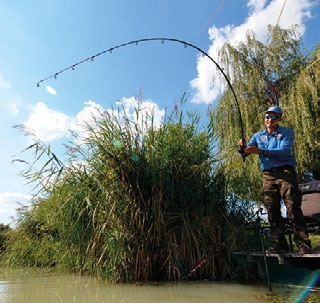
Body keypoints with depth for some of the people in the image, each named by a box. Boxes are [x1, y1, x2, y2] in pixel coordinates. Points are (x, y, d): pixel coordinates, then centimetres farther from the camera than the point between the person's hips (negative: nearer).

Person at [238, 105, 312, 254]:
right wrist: (242, 147, -16)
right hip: (268, 175, 4)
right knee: (272, 211, 2)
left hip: (285, 172, -4)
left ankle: (303, 243, -2)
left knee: (293, 207, -10)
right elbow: (245, 152, 8)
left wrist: (260, 151, -26)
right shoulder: (258, 136, 16)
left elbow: (284, 151, -15)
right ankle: (279, 243, 7)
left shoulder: (287, 132, 3)